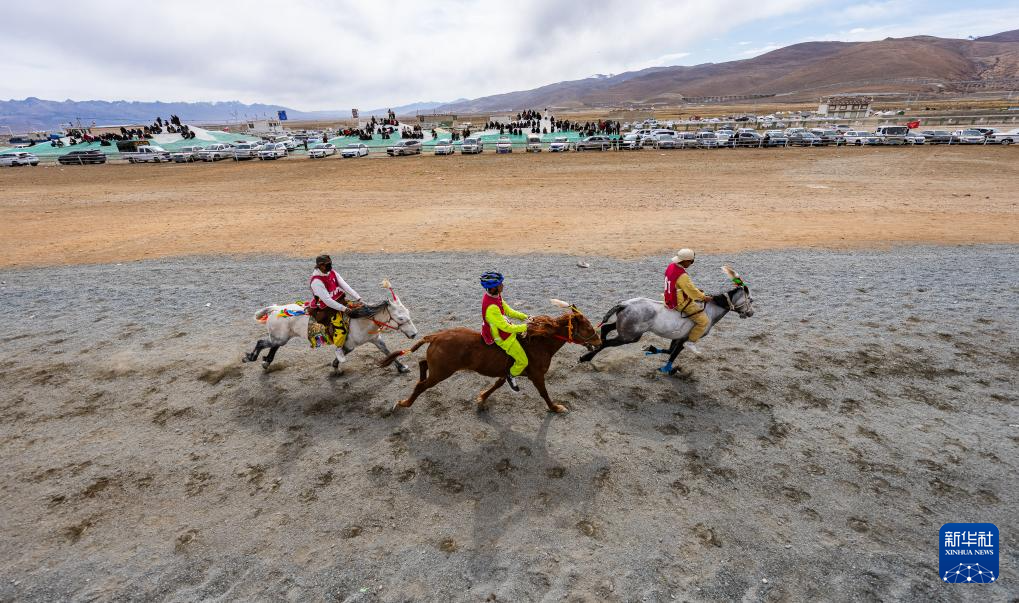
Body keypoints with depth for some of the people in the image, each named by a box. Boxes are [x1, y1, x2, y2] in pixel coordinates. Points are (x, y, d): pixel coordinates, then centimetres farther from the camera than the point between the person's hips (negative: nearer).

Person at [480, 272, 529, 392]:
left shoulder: (495, 296, -9)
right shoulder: (491, 308, -38)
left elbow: (509, 311, 5)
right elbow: (506, 327, -30)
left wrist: (526, 317, 0)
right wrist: (525, 327, -21)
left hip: (506, 328, 9)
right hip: (504, 338, -9)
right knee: (523, 361, 0)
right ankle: (511, 376, 29)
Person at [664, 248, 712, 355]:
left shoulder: (671, 267, 1)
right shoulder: (682, 276, -29)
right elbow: (692, 291, -19)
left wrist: (699, 292, 16)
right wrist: (703, 297, -1)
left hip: (670, 300, 10)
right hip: (681, 304, -10)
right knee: (704, 321, -8)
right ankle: (690, 342, 0)